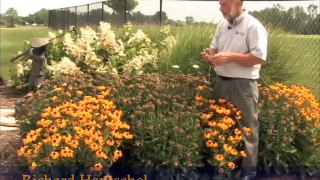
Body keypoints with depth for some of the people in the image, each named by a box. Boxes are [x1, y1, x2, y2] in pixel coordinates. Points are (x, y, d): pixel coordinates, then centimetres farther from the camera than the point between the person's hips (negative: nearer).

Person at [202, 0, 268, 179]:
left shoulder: (253, 26, -12)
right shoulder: (222, 25, 10)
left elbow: (260, 57, -19)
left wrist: (230, 56, -22)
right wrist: (211, 54, -5)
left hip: (242, 85, -7)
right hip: (220, 82, 7)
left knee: (246, 129, 2)